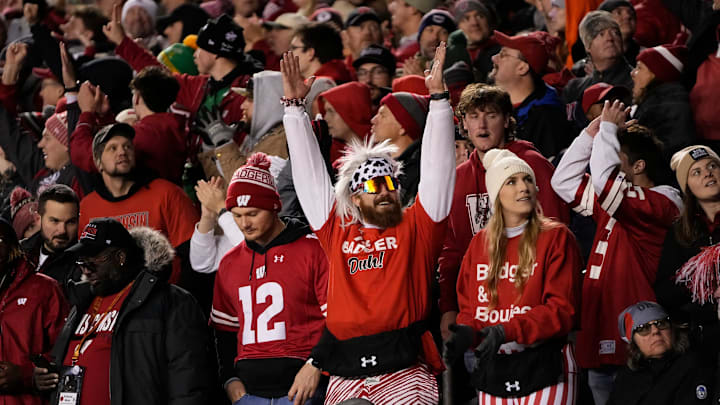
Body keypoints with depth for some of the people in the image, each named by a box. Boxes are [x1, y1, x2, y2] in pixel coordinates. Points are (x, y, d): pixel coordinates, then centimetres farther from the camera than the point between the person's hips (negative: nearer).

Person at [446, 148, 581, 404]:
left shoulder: (556, 238, -3)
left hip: (544, 369, -4)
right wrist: (467, 332, -12)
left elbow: (562, 310, -11)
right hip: (492, 371, 4)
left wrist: (508, 331, -24)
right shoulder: (480, 244, 12)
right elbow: (469, 307, 12)